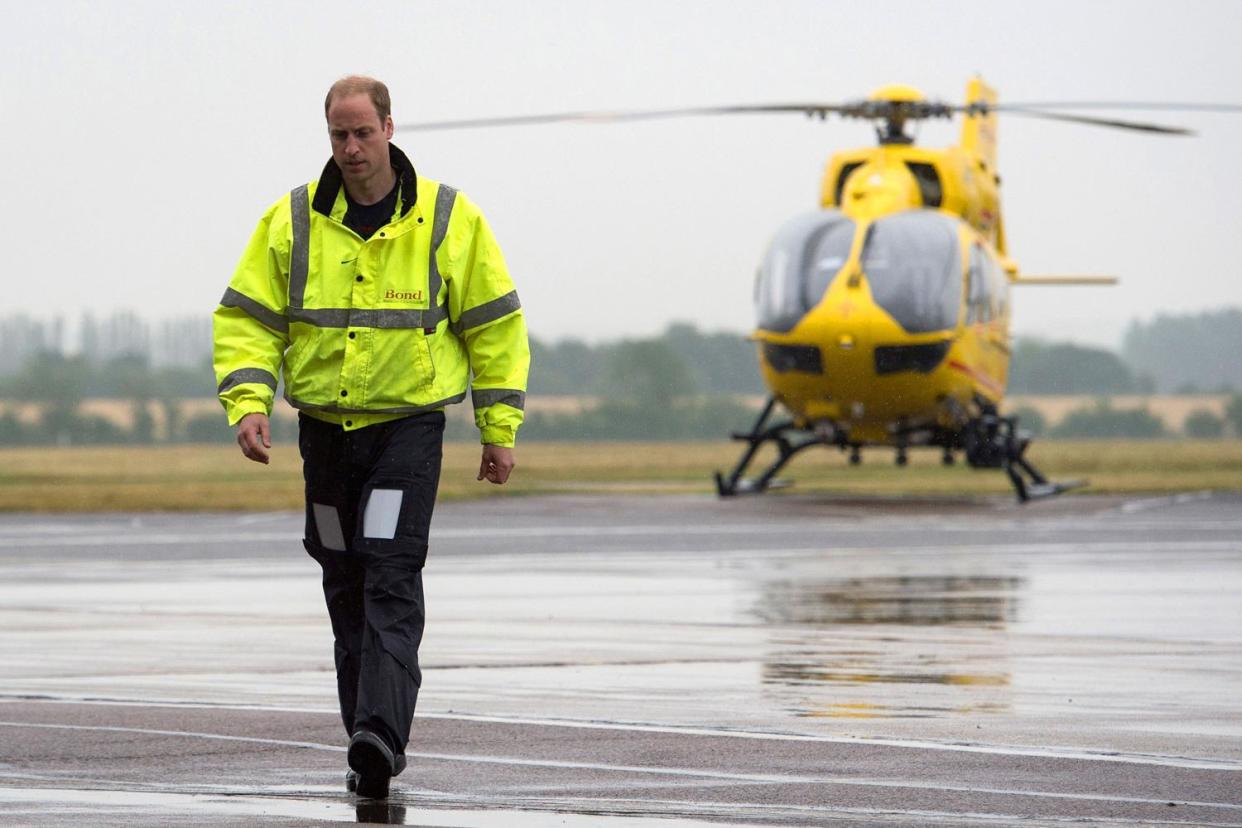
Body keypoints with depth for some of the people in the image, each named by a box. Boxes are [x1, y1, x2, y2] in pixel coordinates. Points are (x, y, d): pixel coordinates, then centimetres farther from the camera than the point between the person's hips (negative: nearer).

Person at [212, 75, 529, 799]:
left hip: (409, 425, -3)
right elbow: (247, 319, 4)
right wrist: (248, 400, -12)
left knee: (392, 581, -16)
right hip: (325, 428, 3)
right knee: (346, 589, 8)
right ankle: (372, 743, 17)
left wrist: (500, 428, 3)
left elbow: (495, 325, 4)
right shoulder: (292, 222, 1)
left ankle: (381, 731, -26)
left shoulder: (448, 220, -2)